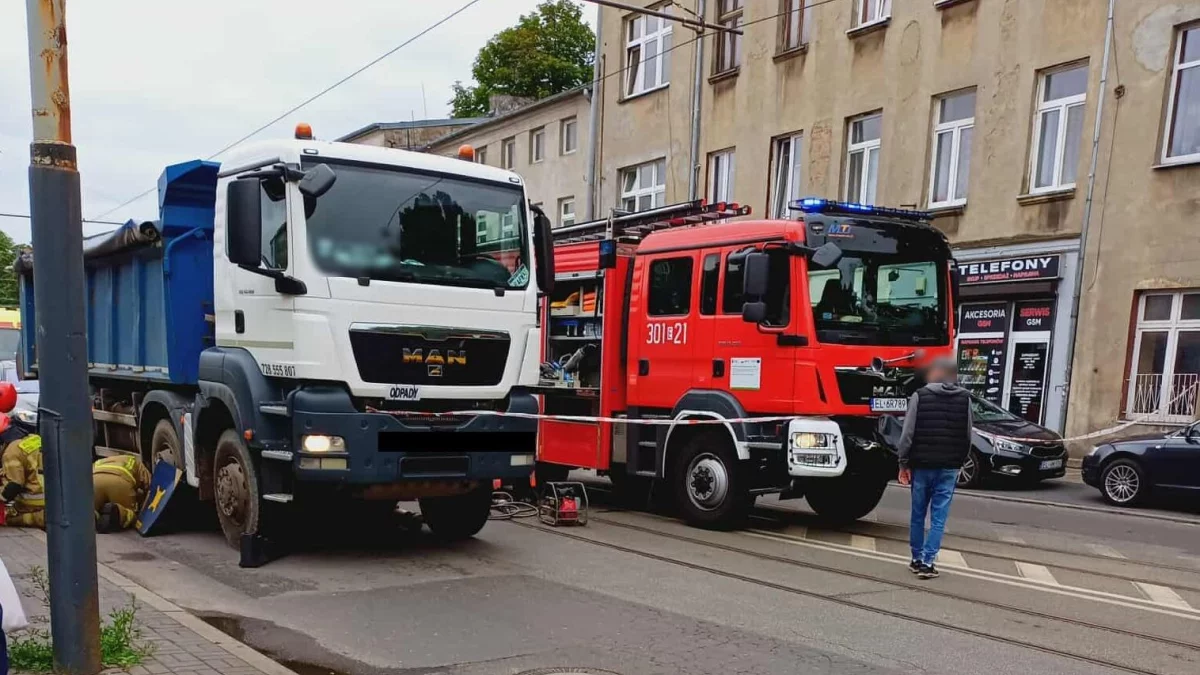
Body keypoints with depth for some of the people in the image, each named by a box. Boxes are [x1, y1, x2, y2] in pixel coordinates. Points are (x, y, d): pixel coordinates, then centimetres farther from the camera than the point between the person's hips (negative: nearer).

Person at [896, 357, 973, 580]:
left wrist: (904, 463, -1)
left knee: (918, 515, 11)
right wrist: (959, 462, 17)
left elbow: (908, 434, -9)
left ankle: (917, 559, 18)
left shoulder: (920, 396, -6)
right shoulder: (965, 399, 2)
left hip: (922, 465, -1)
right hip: (949, 467, 1)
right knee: (938, 517, 4)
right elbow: (967, 436, 6)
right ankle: (928, 562, 0)